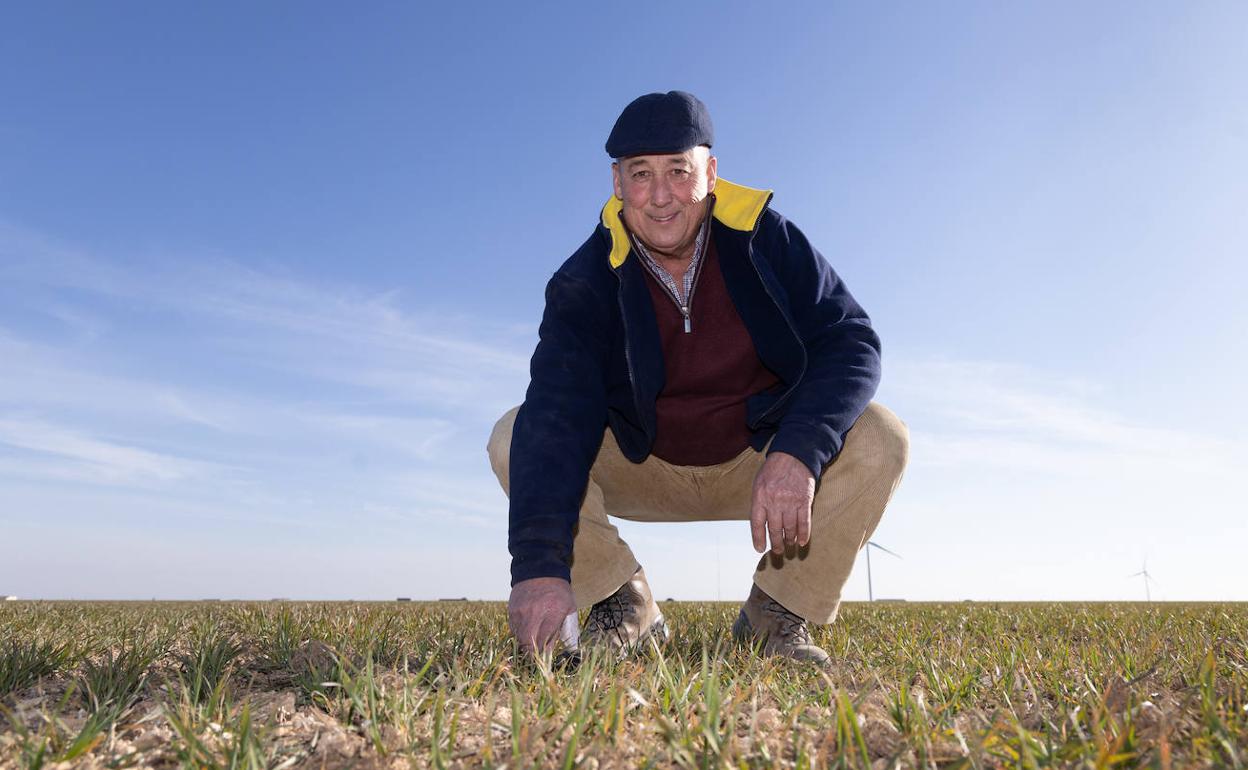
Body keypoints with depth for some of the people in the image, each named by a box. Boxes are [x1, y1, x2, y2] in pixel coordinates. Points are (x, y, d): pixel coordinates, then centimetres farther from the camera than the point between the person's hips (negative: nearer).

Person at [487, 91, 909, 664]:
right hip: (641, 470, 0)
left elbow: (849, 342, -19)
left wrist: (799, 451, -38)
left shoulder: (766, 239, -13)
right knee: (516, 440, -22)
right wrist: (540, 562, -43)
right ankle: (625, 605, -5)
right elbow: (556, 414, -30)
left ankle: (774, 613, -6)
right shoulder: (584, 283, -17)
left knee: (879, 439, -24)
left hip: (760, 461, 1)